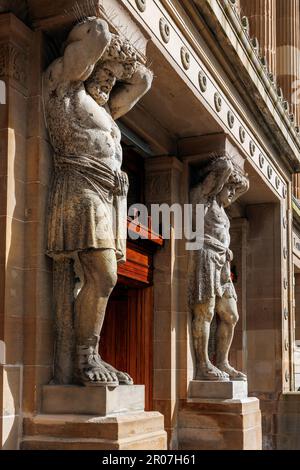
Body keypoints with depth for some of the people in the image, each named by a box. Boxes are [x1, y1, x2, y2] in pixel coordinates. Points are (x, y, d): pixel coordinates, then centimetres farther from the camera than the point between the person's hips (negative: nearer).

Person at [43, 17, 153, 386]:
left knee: (101, 280, 0)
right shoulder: (62, 85, 9)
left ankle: (91, 359, 1)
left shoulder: (104, 110, 30)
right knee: (102, 278, -18)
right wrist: (86, 40, 26)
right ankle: (84, 362, -12)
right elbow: (97, 32, 5)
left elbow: (142, 78, 38)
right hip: (81, 190, -8)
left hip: (108, 197, 8)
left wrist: (117, 49, 33)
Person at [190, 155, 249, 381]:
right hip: (204, 255, -9)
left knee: (230, 316, 5)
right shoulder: (203, 194, 4)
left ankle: (222, 363, 10)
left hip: (220, 263, 9)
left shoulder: (218, 204, 27)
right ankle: (203, 366, -15)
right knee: (204, 311, -14)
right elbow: (225, 166, -5)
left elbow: (244, 185, 38)